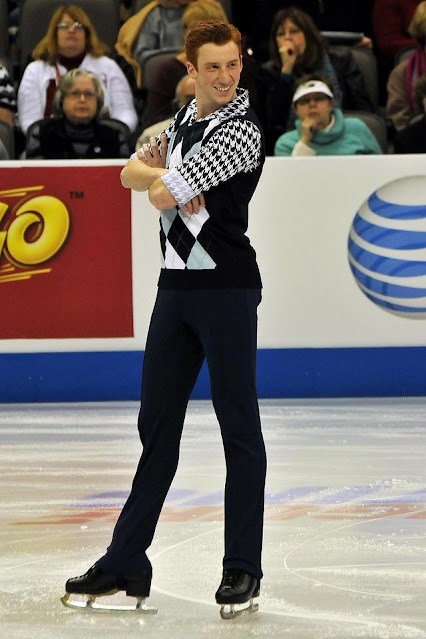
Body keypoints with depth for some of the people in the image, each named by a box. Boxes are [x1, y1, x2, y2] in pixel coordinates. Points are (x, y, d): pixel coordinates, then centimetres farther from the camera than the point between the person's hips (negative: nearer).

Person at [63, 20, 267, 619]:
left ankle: (243, 567, 0)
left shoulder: (242, 130, -13)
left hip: (226, 287, -8)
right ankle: (127, 563, 15)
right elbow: (131, 172, 14)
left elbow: (166, 193, -17)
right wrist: (161, 174, -6)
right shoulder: (186, 118, 14)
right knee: (158, 423, 10)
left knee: (238, 424, -4)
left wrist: (165, 183, 4)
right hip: (176, 285, 8)